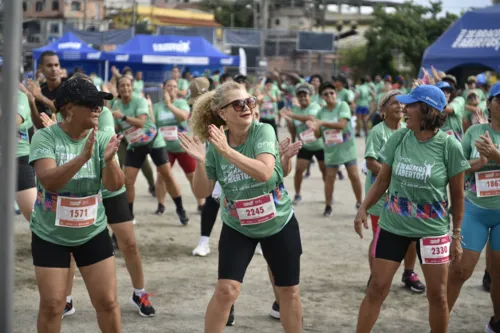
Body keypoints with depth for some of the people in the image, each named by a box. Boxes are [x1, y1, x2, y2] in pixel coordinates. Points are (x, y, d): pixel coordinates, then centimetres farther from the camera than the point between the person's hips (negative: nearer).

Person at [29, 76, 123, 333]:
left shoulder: (101, 139, -9)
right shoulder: (45, 137, -16)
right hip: (50, 234, -2)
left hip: (92, 232, 2)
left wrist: (109, 159, -36)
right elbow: (49, 181, -30)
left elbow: (114, 185, -15)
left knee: (107, 301, 5)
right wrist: (83, 157, -43)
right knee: (52, 305, 3)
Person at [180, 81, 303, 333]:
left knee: (289, 291, 11)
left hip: (279, 224, 0)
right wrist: (200, 162, -24)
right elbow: (203, 192, -6)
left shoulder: (263, 131, -18)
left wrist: (228, 151, -41)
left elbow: (264, 173, -33)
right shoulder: (215, 144, -11)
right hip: (237, 228, 1)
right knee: (225, 291, -10)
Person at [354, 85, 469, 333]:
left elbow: (457, 195, -4)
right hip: (392, 226, 2)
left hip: (432, 230, -2)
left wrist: (457, 235, -1)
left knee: (437, 294, 7)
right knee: (377, 288, 4)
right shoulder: (398, 138, -6)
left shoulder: (449, 146, -13)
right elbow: (382, 180, 5)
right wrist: (363, 209, -7)